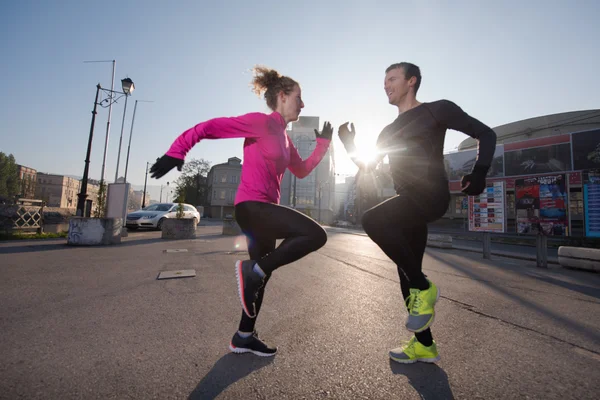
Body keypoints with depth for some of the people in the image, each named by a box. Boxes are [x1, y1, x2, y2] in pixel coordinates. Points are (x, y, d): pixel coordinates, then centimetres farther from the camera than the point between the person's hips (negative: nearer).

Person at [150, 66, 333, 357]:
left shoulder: (283, 136, 19)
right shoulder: (260, 122, -8)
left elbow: (302, 171, 26)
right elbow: (207, 127, -10)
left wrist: (323, 143, 22)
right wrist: (176, 152, -17)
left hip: (263, 210, 10)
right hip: (251, 206, -9)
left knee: (261, 275, 15)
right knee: (315, 235, -19)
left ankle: (244, 337, 30)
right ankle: (253, 268, -9)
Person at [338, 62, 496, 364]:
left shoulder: (436, 110, 5)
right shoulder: (389, 131, 23)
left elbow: (486, 134, 5)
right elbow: (366, 167, 23)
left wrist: (479, 173, -11)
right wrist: (349, 144, 8)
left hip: (431, 195, -7)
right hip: (407, 203, 7)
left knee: (372, 220, -31)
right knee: (407, 274, 7)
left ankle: (424, 288, -13)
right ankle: (424, 345, 22)